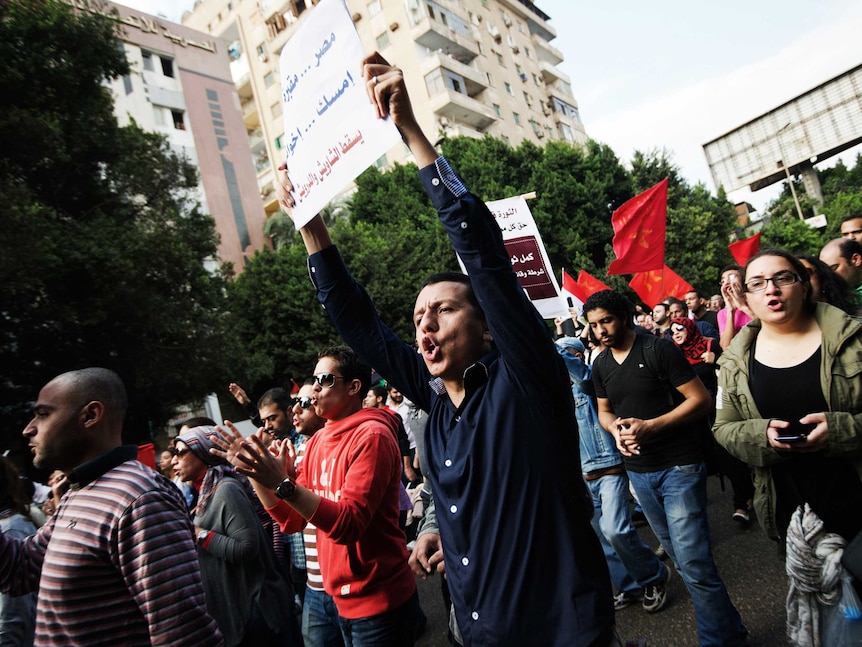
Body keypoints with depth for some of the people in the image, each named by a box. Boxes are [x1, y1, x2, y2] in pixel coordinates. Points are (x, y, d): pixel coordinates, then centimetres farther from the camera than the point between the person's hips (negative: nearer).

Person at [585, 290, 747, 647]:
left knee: (693, 562, -8)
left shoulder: (659, 350, -14)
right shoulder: (600, 365, 4)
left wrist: (650, 426, -23)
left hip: (679, 467, -6)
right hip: (638, 471, 6)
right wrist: (615, 429, -8)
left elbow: (700, 399, -14)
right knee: (679, 554, 17)